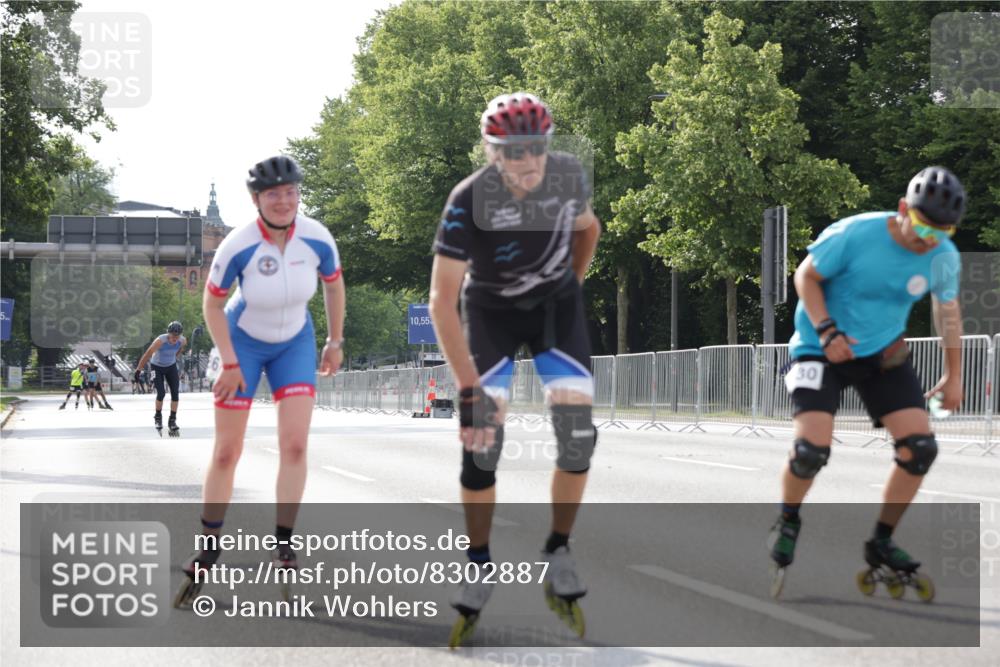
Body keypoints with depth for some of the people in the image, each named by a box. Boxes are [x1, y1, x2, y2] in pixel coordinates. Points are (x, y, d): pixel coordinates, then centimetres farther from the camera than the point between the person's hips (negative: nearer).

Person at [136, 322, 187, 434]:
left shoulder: (183, 341, -19)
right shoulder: (160, 341, -33)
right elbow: (147, 354, -26)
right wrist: (138, 370, -22)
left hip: (171, 367, 4)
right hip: (157, 367, -4)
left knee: (175, 392, -6)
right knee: (161, 393, -14)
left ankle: (172, 421, 3)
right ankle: (158, 417, 11)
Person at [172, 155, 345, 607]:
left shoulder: (317, 238, -20)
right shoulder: (239, 246, -27)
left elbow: (333, 283, 1)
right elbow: (212, 303, -13)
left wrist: (336, 341, 6)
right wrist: (229, 363, -15)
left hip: (295, 344, 2)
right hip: (243, 343, -2)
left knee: (295, 445, -13)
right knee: (226, 453, 0)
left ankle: (283, 549, -4)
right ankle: (206, 555, 14)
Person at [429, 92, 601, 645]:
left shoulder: (569, 178, -19)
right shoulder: (469, 200, -30)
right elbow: (442, 299, -31)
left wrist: (572, 286, 9)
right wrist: (468, 387, -36)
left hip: (556, 304, 2)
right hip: (490, 310, -2)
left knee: (578, 435, -13)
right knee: (480, 440, -15)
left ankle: (558, 560, 5)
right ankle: (478, 573, 1)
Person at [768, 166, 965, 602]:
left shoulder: (944, 258, -10)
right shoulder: (853, 235, -24)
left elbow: (948, 310, 8)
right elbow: (806, 276, -11)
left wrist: (953, 376, 13)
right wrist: (827, 331, -23)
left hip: (884, 354, 4)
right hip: (822, 349, -4)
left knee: (920, 447, -10)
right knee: (812, 448, -21)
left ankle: (881, 544, 9)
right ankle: (787, 522, 11)